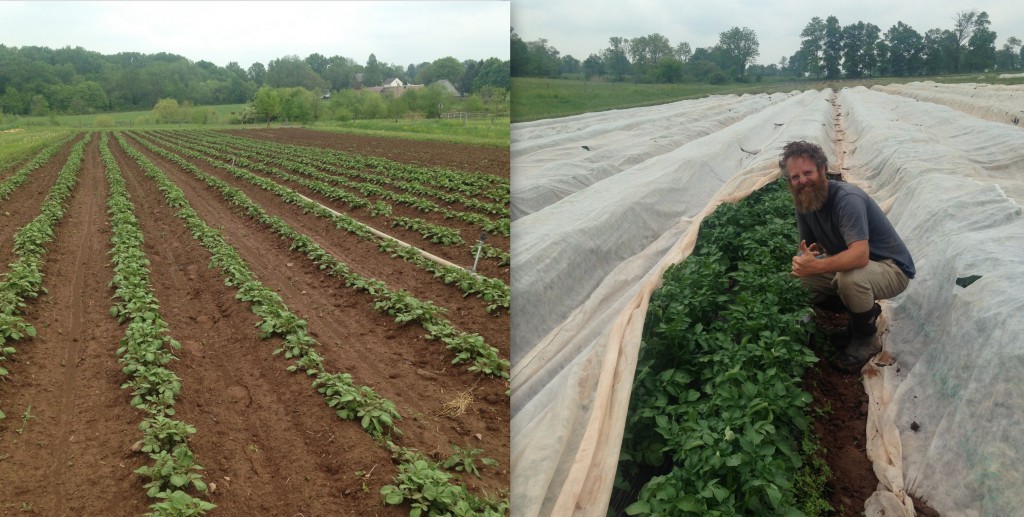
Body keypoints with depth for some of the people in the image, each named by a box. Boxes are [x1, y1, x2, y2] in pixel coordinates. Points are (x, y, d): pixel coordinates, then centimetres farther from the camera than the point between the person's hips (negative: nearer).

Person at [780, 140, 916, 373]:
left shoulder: (847, 198, -29)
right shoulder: (803, 202, -5)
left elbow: (860, 255, -40)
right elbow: (808, 246, 2)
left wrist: (816, 266, -54)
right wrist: (803, 259, -24)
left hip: (892, 269, -8)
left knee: (850, 277, -39)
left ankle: (867, 338, -10)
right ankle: (865, 312, 9)